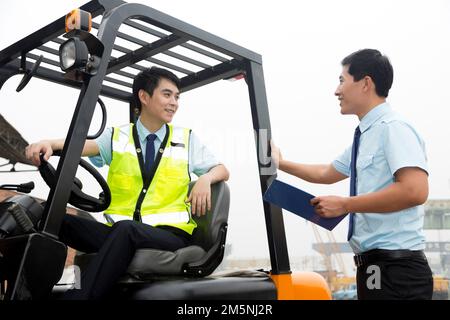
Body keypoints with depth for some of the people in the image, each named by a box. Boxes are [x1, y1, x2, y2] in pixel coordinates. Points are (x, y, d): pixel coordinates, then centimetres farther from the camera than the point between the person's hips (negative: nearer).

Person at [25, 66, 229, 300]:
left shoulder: (187, 140, 13)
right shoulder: (117, 137, 11)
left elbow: (222, 171, 17)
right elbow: (81, 145, -6)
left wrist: (205, 179, -7)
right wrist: (49, 144, -28)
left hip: (170, 235, -1)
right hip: (117, 233, 2)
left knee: (126, 230, -36)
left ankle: (81, 294, -34)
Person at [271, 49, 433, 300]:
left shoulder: (393, 128, -12)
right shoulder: (366, 135, 14)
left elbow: (415, 190, -25)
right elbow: (326, 174, 28)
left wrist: (345, 205, -19)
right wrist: (281, 164, 32)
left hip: (396, 268, -8)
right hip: (374, 265, 8)